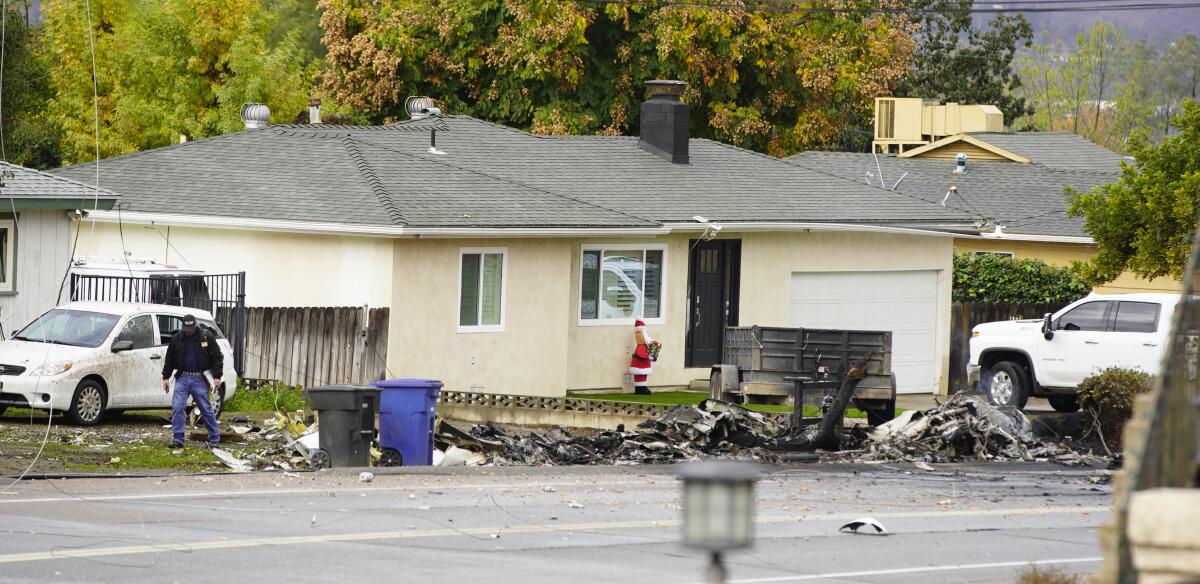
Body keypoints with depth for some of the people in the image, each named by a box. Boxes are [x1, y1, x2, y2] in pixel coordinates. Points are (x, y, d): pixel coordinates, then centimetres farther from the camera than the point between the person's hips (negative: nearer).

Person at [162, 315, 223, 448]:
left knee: (206, 409, 2)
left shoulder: (206, 338, -1)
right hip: (182, 378, 2)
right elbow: (169, 359, 14)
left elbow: (217, 358, 0)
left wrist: (217, 376, -8)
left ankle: (214, 438, 11)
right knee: (177, 407, -7)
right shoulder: (176, 339, 6)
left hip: (199, 379, -2)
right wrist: (166, 377, 9)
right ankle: (177, 438, -3)